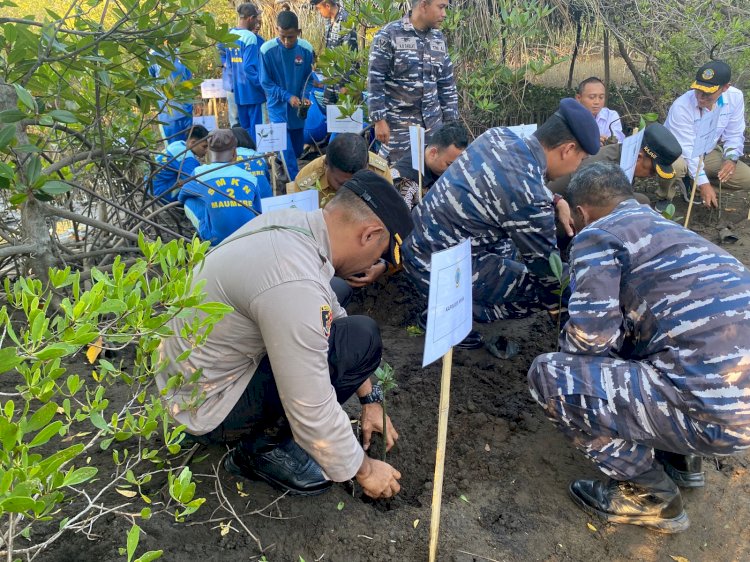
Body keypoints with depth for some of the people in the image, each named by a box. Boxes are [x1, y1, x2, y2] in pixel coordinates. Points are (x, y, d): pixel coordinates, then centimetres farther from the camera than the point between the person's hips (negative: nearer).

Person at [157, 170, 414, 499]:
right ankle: (267, 449, -2)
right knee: (360, 340, -18)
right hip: (208, 406, -9)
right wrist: (363, 470, -8)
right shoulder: (295, 286, -33)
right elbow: (312, 411, -26)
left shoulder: (294, 223, -5)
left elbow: (332, 314, 8)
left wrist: (370, 399, 12)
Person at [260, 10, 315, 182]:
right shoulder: (267, 49, -16)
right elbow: (266, 82, -9)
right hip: (278, 107, -3)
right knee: (286, 151, -9)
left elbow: (308, 78, 2)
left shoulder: (306, 49, -11)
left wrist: (304, 97, -15)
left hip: (298, 108, 3)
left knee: (298, 149, 17)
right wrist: (287, 96, -20)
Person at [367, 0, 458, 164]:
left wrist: (451, 122, 10)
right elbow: (375, 81, -9)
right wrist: (379, 120, -13)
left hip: (433, 123, 5)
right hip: (399, 124, -5)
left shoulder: (439, 38, 11)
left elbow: (447, 84, 14)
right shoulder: (388, 35, -7)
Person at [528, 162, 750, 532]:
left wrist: (568, 343, 11)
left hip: (717, 409, -9)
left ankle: (651, 495, 9)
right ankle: (682, 460, 28)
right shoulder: (666, 228, 23)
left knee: (547, 374, -3)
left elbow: (590, 336, -11)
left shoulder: (597, 235, -3)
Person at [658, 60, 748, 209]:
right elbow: (687, 149, -29)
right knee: (676, 166, -41)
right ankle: (665, 198, -8)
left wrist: (731, 158, -22)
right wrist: (703, 182, -31)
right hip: (679, 153, -5)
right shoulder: (681, 107, -31)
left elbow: (734, 134, -2)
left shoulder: (735, 98, -15)